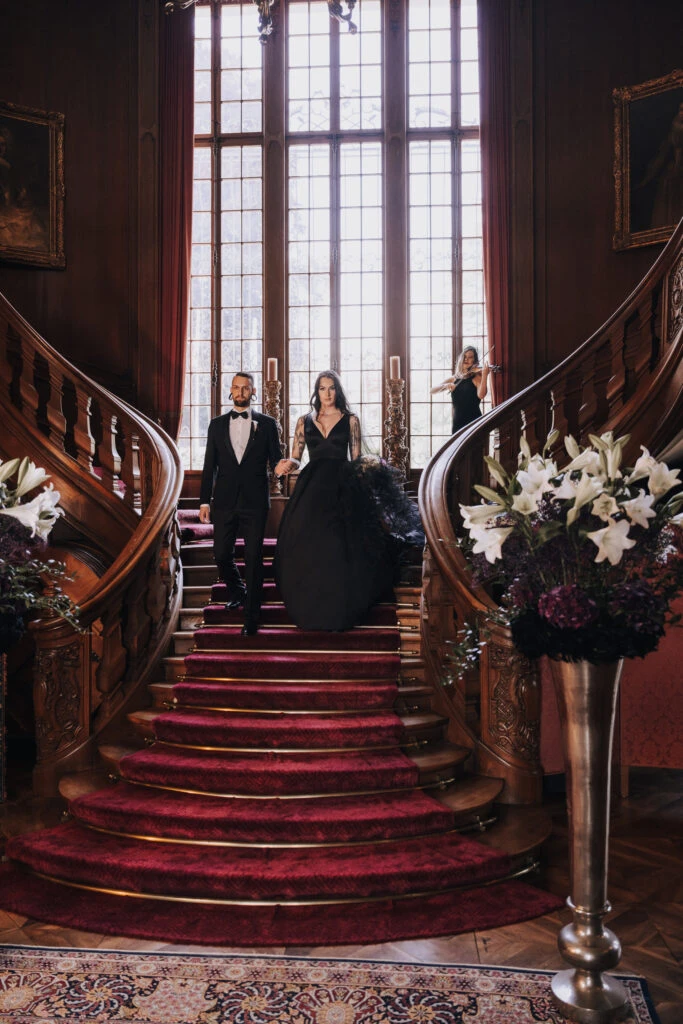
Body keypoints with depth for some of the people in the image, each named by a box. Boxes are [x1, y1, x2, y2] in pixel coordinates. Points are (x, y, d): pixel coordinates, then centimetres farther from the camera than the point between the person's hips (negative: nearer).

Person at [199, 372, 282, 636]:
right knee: (221, 555, 7)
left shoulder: (266, 423, 5)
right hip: (225, 502, 2)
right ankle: (237, 591, 37)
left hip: (254, 502, -2)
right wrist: (204, 500, 5)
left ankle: (251, 617, 6)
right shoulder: (217, 424, 10)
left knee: (253, 558, -2)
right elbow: (209, 465, 9)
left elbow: (275, 459, 4)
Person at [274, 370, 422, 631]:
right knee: (308, 551, 0)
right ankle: (310, 611, 14)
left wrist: (369, 468, -12)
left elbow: (356, 460, 7)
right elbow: (295, 458, 10)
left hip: (341, 489, -2)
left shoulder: (350, 420, 8)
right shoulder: (304, 421, 12)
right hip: (311, 490, 2)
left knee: (339, 550, -4)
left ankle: (338, 614, 7)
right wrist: (288, 464, -11)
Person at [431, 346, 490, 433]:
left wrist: (484, 374, -30)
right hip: (457, 423, 4)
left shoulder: (477, 377, -2)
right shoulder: (453, 379, 12)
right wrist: (445, 386, -13)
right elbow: (432, 391, 6)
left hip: (474, 423, -4)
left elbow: (481, 395, -20)